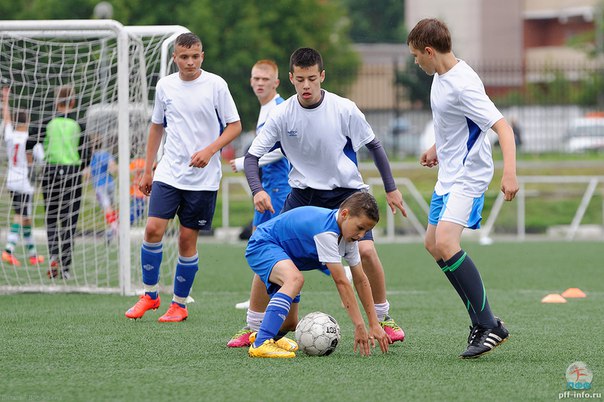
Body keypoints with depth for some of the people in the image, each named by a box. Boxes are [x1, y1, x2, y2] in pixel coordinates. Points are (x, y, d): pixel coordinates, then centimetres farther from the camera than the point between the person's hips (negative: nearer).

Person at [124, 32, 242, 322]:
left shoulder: (216, 85, -5)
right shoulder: (165, 86, 5)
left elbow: (234, 126, -1)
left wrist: (210, 150, -17)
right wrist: (147, 170, 15)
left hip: (203, 178, -2)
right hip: (168, 173, 2)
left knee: (187, 239, 0)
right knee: (153, 229, -11)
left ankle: (179, 304, 13)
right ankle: (150, 295, 5)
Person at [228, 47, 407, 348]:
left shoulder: (344, 109, -15)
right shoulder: (282, 115, -13)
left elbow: (373, 146, 0)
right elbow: (252, 156, -9)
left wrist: (391, 188, 1)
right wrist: (257, 190, -28)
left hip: (346, 190, -1)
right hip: (303, 193, 1)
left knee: (365, 250, -19)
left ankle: (384, 318, 3)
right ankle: (252, 327, 3)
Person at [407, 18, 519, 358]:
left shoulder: (463, 85, -23)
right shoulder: (441, 76, 6)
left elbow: (502, 126, -29)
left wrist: (510, 173, -40)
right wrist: (437, 148, 37)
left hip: (468, 176, -11)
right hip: (449, 174, 11)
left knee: (445, 242, -26)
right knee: (433, 245, 16)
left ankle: (489, 325, -21)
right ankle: (481, 322, 22)